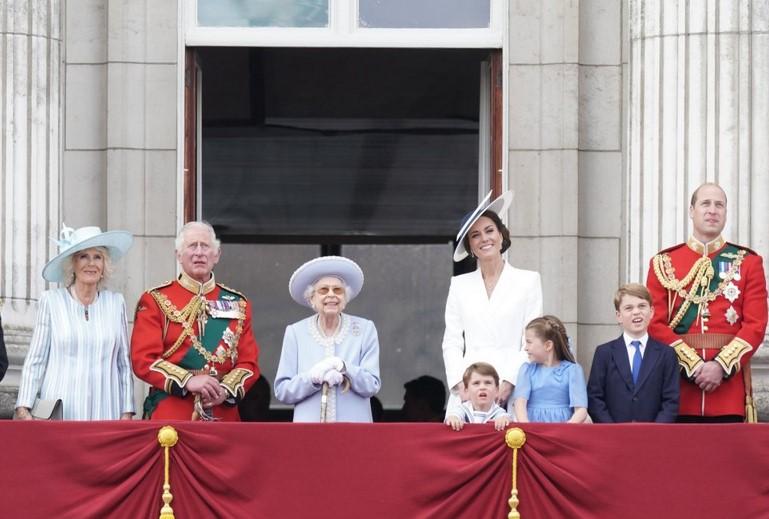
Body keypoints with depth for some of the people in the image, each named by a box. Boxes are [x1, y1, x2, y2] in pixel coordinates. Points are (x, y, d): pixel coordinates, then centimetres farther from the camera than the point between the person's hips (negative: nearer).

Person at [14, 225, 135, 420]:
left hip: (105, 413, 2)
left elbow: (124, 364, 11)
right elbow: (35, 362, 3)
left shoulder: (116, 303, 9)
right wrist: (23, 409, -6)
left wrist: (127, 413, 6)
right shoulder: (51, 301, 3)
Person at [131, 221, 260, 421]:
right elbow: (143, 359, -4)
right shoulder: (155, 301, 4)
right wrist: (187, 381, -18)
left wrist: (226, 390, -11)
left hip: (223, 416, 3)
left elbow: (249, 362, 9)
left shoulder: (237, 304, 13)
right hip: (170, 416, -3)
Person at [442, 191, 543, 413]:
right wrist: (460, 384, -3)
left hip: (512, 393, -2)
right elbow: (451, 342, 12)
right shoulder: (460, 285, 15)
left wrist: (509, 382, -9)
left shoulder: (528, 281, 8)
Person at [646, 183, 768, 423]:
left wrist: (721, 366, -13)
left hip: (729, 381, 0)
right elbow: (656, 324, 1)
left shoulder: (748, 262, 9)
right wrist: (693, 366, -11)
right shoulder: (663, 263, 8)